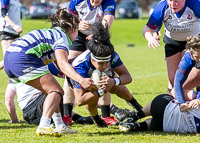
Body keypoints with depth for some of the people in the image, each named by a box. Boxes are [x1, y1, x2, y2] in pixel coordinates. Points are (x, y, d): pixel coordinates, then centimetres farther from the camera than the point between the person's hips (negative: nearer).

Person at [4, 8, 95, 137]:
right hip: (23, 58, -10)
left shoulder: (52, 33, 30)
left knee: (52, 91, 18)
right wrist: (81, 80, -26)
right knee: (56, 91, -8)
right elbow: (63, 64, -17)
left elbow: (59, 66, 39)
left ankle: (60, 126, 16)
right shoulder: (62, 37, 0)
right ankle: (44, 126, -26)